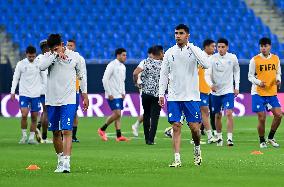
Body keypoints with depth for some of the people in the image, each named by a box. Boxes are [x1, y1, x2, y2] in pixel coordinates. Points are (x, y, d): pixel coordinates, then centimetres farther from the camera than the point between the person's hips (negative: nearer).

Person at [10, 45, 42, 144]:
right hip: (24, 94, -2)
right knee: (24, 115, -14)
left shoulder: (39, 63, 1)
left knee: (34, 117, 3)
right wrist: (12, 92, 0)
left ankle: (31, 138, 12)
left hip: (36, 94, 2)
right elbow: (15, 78, 4)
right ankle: (24, 135, 3)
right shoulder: (21, 64, -1)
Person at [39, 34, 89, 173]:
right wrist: (55, 55, -21)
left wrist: (85, 95, 12)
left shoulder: (75, 56, 2)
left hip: (69, 100, -3)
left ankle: (66, 162, -21)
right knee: (56, 132, 9)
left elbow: (82, 75, 12)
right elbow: (41, 67, -19)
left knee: (66, 131, -14)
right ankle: (60, 158, 25)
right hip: (52, 100, 3)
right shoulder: (48, 56, 3)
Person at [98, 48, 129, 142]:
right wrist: (109, 93, -16)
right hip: (113, 95, -8)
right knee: (117, 113, -14)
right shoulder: (112, 65, -12)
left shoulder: (123, 67, 13)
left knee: (118, 115, 5)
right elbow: (105, 79, -15)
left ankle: (119, 136, 4)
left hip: (119, 95, 8)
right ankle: (102, 130, -1)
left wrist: (123, 92, 12)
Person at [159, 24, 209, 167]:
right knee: (176, 127, -3)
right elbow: (164, 74, 11)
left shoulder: (194, 50, -1)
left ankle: (197, 148, 27)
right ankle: (177, 159, -2)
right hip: (174, 97, 2)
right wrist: (161, 94, 5)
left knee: (194, 127, -2)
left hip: (191, 96, -2)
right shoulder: (169, 53, 7)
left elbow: (206, 65, -19)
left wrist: (191, 47, -19)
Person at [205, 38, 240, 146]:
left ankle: (230, 138, -17)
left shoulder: (232, 58, -3)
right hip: (216, 91, 1)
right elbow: (207, 74, -10)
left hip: (228, 91, -1)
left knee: (229, 113, -16)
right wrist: (211, 84, -30)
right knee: (217, 115, 11)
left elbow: (236, 71, 12)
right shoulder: (212, 59, -8)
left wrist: (236, 87, 8)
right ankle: (219, 137, 28)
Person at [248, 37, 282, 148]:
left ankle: (271, 138, 14)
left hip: (272, 92, 3)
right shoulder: (255, 60, -5)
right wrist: (258, 82, -19)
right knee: (262, 118, -6)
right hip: (258, 93, -3)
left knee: (278, 115, -6)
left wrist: (278, 80, -6)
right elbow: (250, 76, -1)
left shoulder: (276, 58, 5)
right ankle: (262, 141, 13)